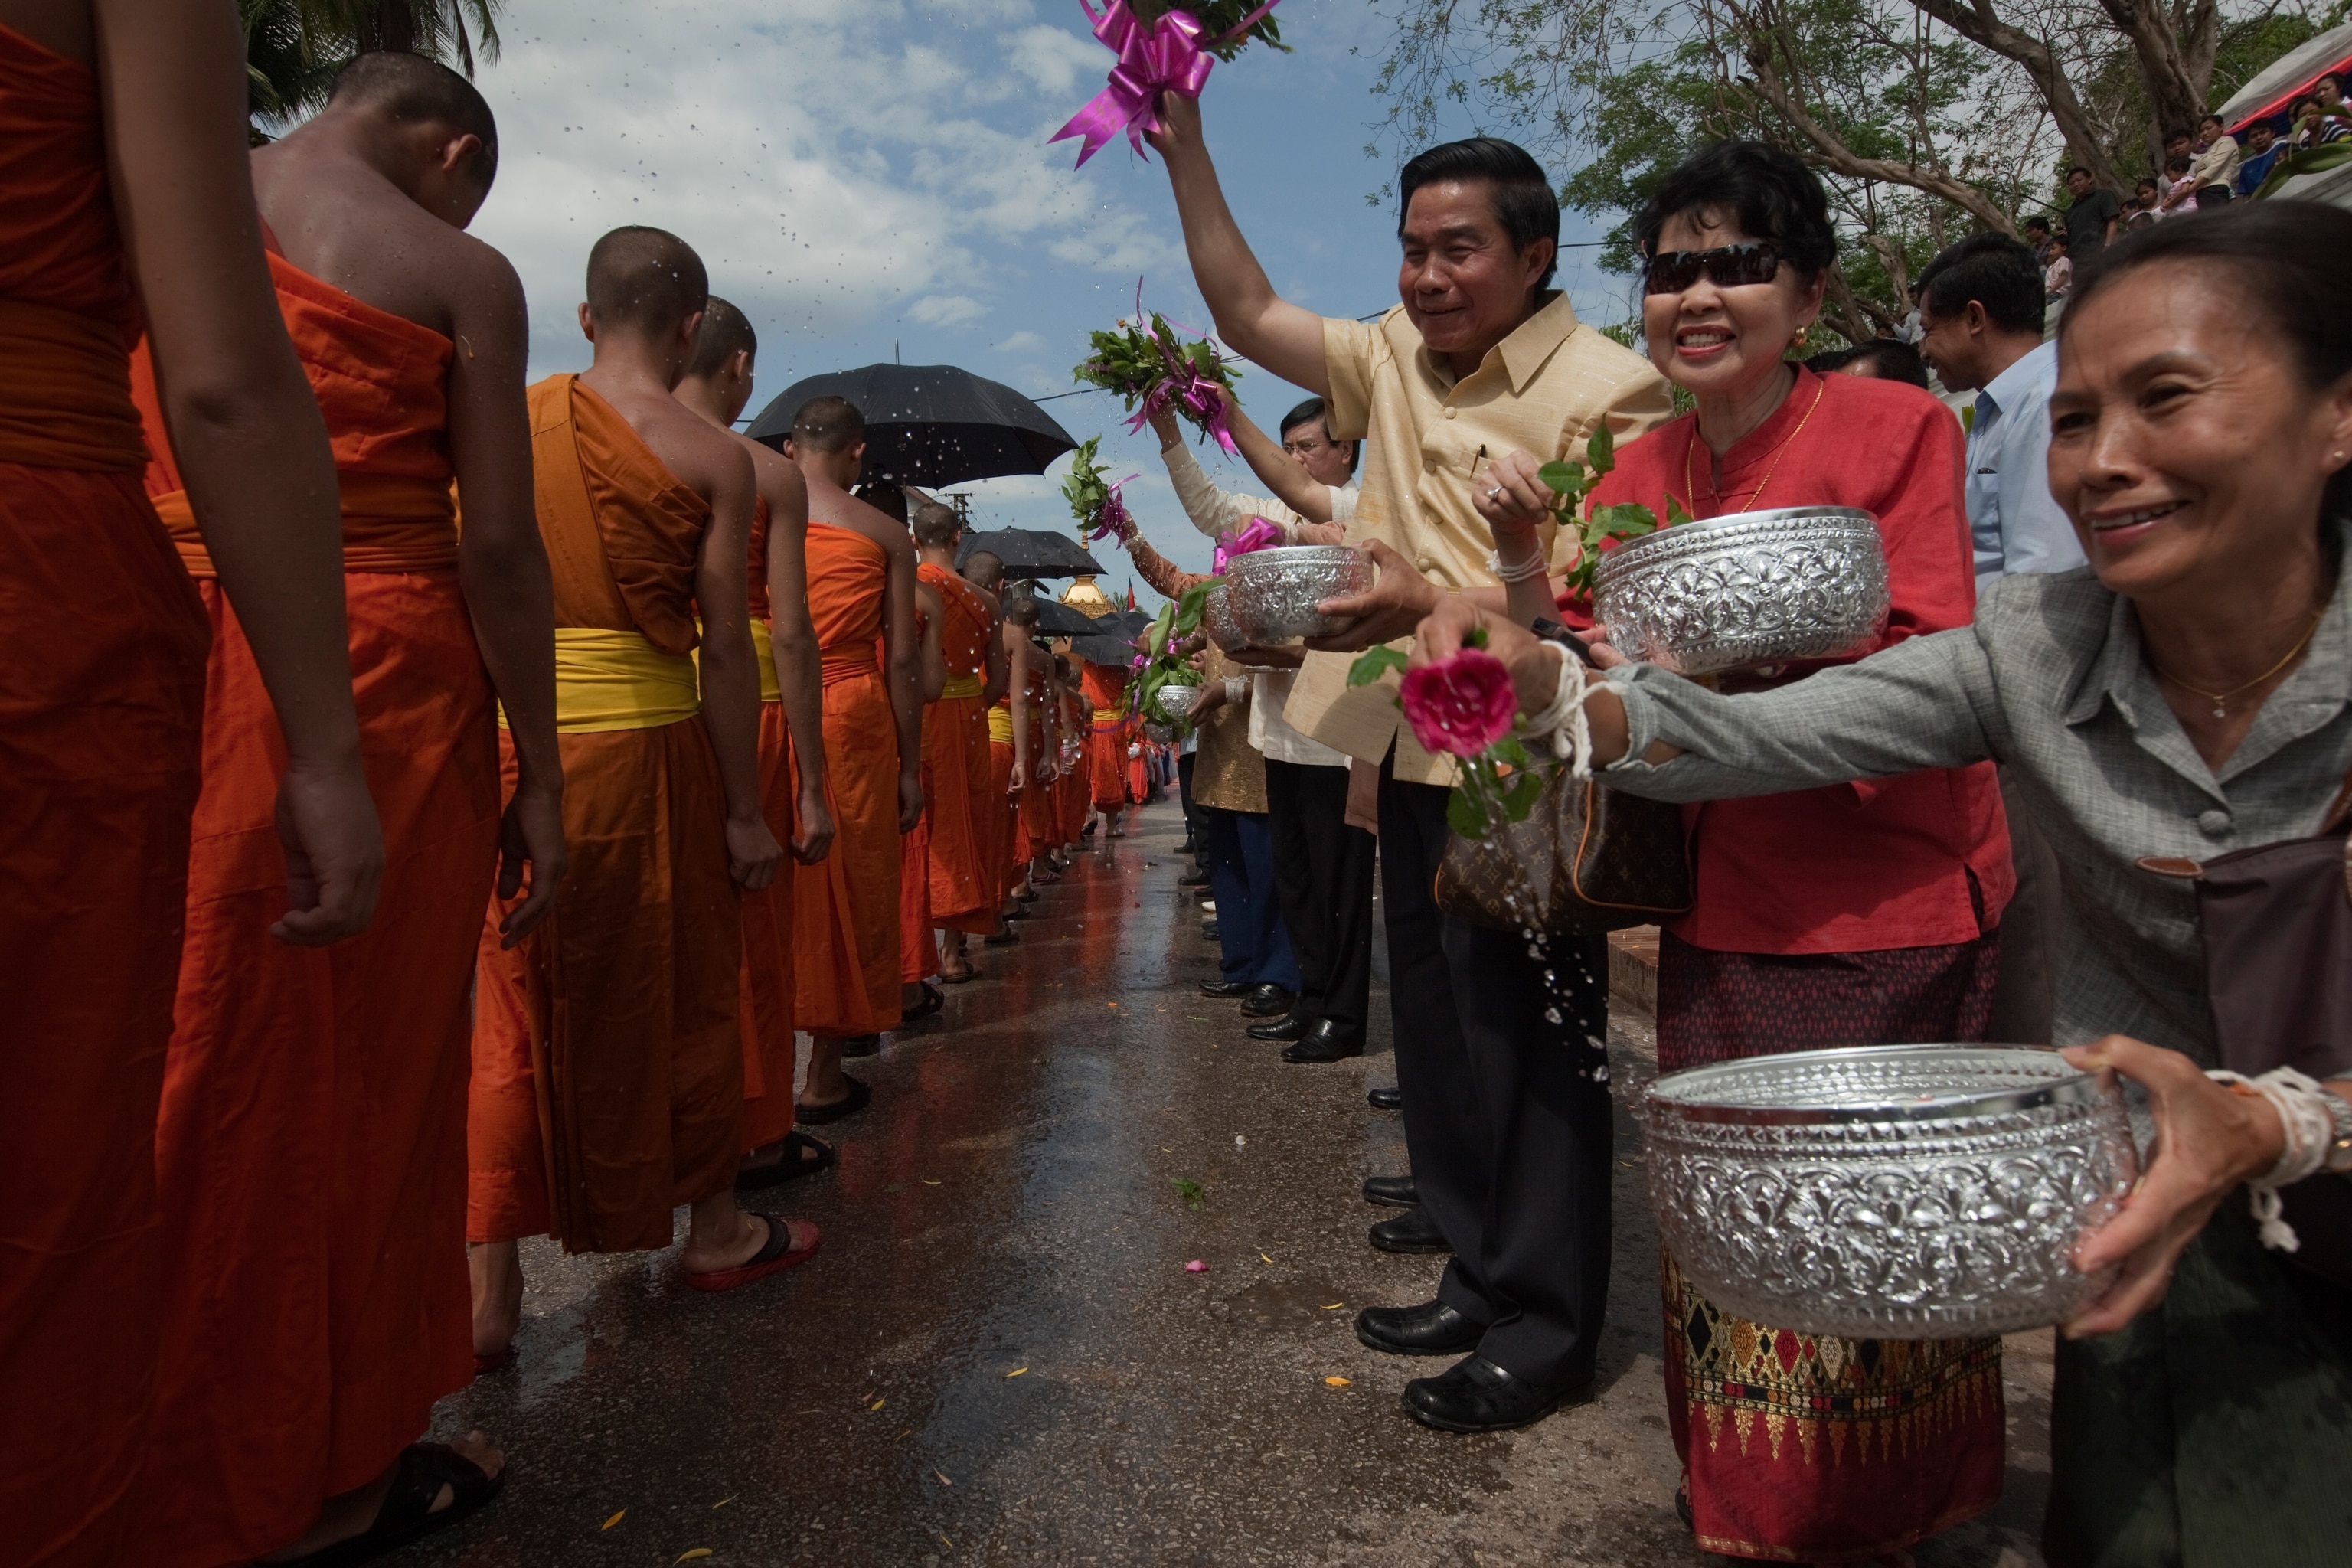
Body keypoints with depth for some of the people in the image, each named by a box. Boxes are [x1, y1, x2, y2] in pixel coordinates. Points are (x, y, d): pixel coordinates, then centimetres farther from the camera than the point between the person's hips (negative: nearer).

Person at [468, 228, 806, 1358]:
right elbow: (726, 644, -7)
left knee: (512, 1003, 10)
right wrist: (746, 809, -1)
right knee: (678, 991, 13)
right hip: (644, 743, -2)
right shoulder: (712, 458, -4)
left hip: (512, 738, 3)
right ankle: (714, 1227, 31)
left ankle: (485, 1282, 13)